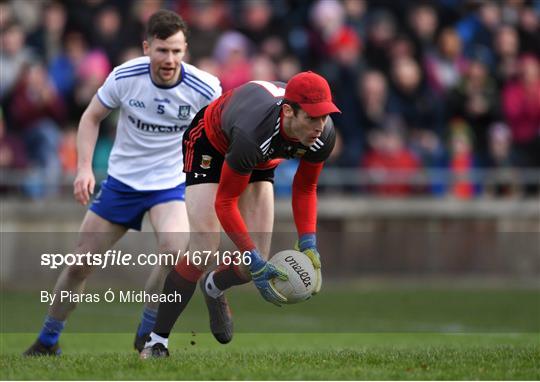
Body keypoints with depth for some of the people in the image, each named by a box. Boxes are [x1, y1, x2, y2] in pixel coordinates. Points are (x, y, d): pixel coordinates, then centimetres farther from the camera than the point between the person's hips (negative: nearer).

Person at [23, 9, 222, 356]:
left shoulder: (204, 87, -18)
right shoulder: (124, 77, -16)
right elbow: (92, 118, 0)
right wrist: (85, 167, -11)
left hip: (170, 184, -2)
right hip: (121, 181, 2)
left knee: (176, 249, -30)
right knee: (81, 263, 2)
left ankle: (147, 333, -8)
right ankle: (48, 340, 25)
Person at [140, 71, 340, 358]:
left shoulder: (323, 135, -29)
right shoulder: (252, 135, -46)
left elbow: (305, 189, -8)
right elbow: (225, 203, -34)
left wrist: (308, 245, -19)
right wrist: (255, 263, -36)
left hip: (261, 161, 6)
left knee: (258, 258, -4)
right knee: (203, 251, -19)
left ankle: (213, 288, 33)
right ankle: (157, 340, -5)